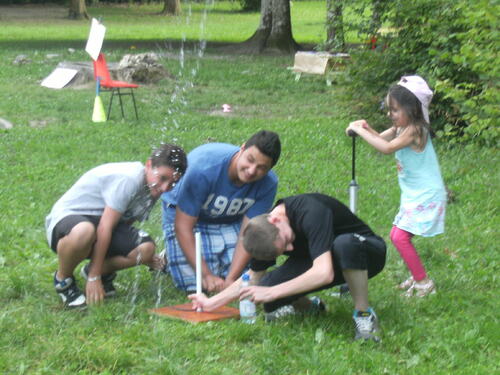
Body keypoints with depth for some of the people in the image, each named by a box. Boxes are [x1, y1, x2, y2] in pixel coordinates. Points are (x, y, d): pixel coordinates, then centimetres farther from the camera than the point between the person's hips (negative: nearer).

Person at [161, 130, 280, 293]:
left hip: (230, 220, 4)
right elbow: (183, 226, -31)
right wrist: (206, 275, -34)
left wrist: (230, 280, -32)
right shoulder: (203, 169, -38)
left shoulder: (268, 184, -26)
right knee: (195, 286, -15)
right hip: (186, 213, -4)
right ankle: (168, 259, 17)